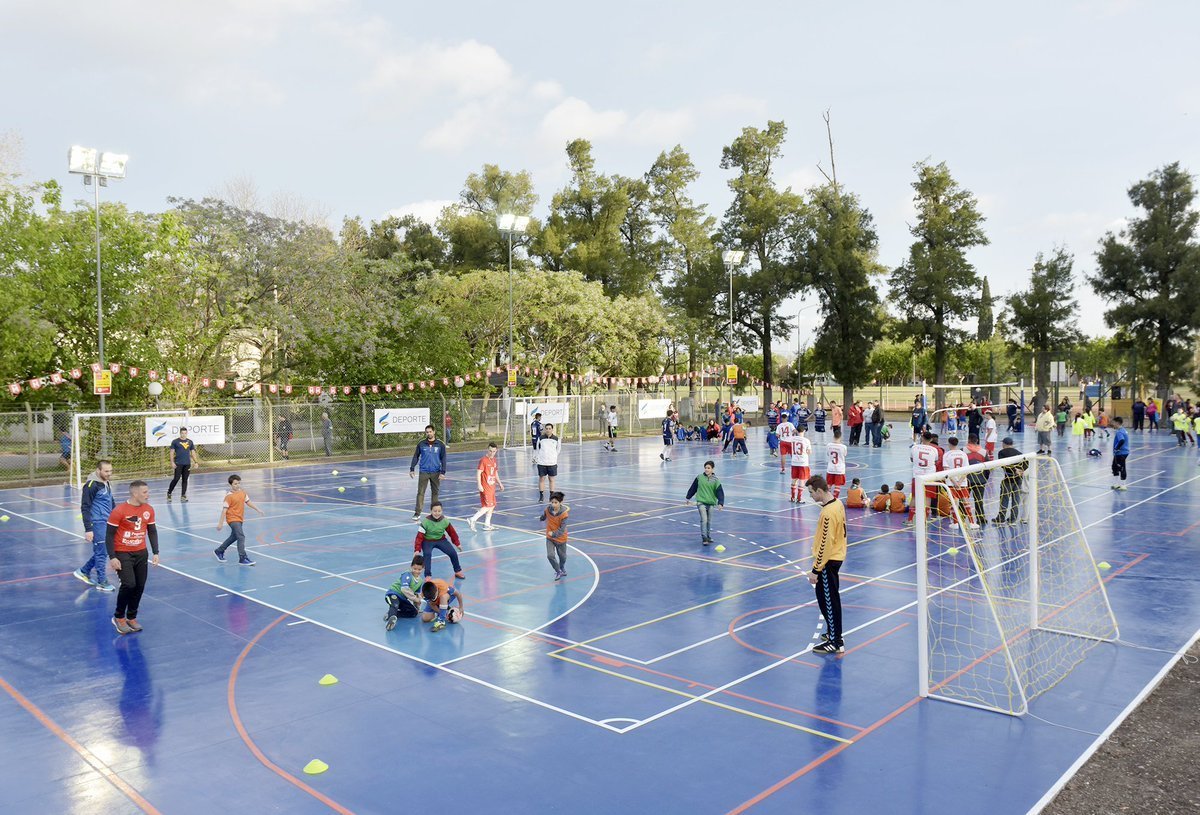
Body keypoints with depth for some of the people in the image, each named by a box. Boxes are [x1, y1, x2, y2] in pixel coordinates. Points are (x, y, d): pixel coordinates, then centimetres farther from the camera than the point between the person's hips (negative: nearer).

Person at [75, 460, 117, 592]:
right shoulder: (91, 485, -15)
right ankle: (102, 582, 8)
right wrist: (88, 529, -17)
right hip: (97, 523, -8)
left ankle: (84, 572, 31)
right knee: (101, 552, -2)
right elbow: (85, 508, -15)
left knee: (101, 551, 15)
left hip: (107, 523, 8)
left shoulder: (107, 484, 11)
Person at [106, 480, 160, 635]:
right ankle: (119, 617, 6)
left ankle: (131, 617, 22)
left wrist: (155, 553, 4)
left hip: (141, 553, 5)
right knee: (129, 584, -16)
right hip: (122, 554, -5)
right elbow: (109, 535, -10)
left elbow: (152, 531, 11)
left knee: (140, 586, 4)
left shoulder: (148, 510, 2)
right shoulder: (119, 511, -15)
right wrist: (112, 557, -15)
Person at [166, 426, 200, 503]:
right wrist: (172, 462, -9)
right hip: (178, 464, -4)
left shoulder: (190, 442, 11)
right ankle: (169, 493, 9)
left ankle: (183, 496, 10)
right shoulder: (175, 441, 0)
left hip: (187, 464, 4)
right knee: (176, 479, -8)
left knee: (185, 480, 5)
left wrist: (196, 462, 7)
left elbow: (193, 452, 15)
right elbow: (172, 452, 0)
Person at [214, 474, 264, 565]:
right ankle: (242, 559, -12)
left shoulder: (242, 492, 4)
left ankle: (219, 551, 41)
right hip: (232, 519, -8)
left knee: (234, 537, 22)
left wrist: (258, 510, 17)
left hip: (240, 519, 8)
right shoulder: (229, 496, -17)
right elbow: (224, 509, -17)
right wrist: (220, 523, -17)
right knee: (241, 537, -16)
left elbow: (248, 502, 17)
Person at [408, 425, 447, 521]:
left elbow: (443, 459, 2)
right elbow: (416, 456, 9)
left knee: (435, 492, 9)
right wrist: (412, 469, 5)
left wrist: (443, 472, -4)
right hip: (423, 472, 0)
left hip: (435, 473, 0)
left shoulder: (440, 444, 0)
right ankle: (417, 513, -2)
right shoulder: (421, 444, 1)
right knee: (420, 492, -3)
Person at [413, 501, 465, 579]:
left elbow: (452, 532, 0)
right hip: (427, 541, -3)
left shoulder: (445, 521, -15)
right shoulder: (426, 522, -25)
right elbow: (419, 536, -25)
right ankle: (428, 576, -22)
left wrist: (457, 543, 7)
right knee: (427, 554, -31)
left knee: (453, 553, -5)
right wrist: (417, 550, -31)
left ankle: (458, 571, 20)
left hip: (441, 540, 3)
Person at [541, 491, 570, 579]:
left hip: (561, 538, -2)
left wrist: (554, 534, -23)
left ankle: (562, 568, 50)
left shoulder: (564, 513, -24)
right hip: (550, 538, 2)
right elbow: (543, 517, 14)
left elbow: (562, 529, -24)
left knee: (562, 556, 17)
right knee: (550, 555, -13)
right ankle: (558, 572, 10)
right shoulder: (548, 510, -14)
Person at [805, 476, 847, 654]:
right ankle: (833, 632, 34)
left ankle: (835, 643, 8)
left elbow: (825, 544, -24)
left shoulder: (828, 513, -25)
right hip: (837, 557, 10)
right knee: (831, 599, 21)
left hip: (828, 561, -10)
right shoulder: (838, 504, 4)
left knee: (828, 601, 0)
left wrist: (815, 570, -19)